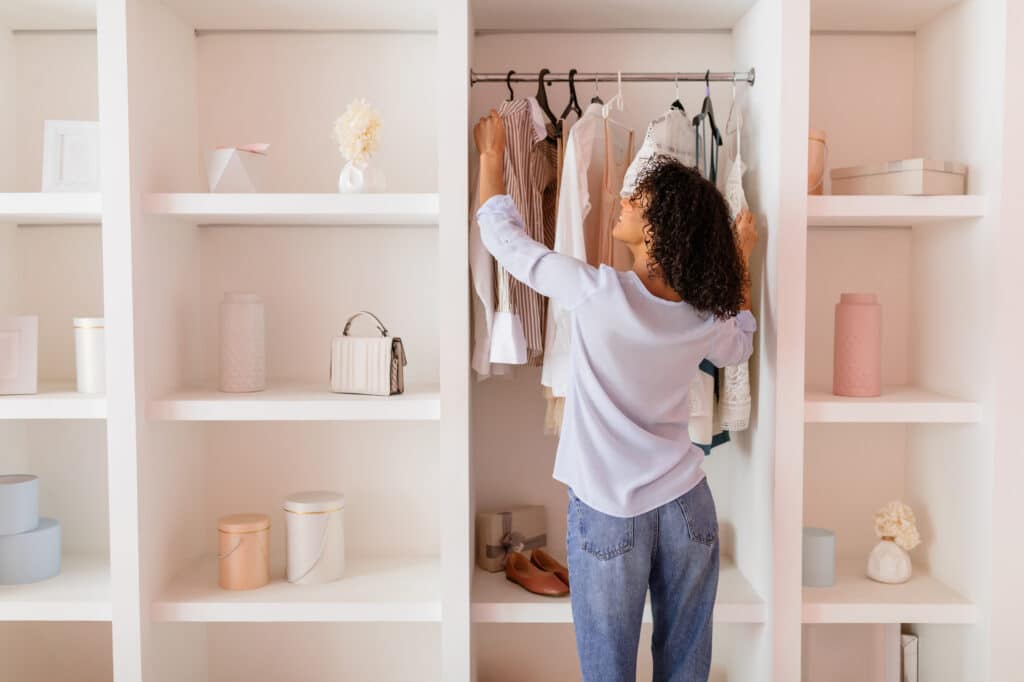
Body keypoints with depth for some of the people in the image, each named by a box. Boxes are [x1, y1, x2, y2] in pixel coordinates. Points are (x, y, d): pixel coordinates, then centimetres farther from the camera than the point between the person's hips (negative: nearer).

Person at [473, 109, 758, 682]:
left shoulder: (597, 291, -19)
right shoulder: (706, 318, -6)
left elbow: (505, 236, -5)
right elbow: (740, 346, 20)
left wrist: (493, 154, 10)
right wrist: (741, 263, 23)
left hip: (609, 515, -4)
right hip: (687, 507, 4)